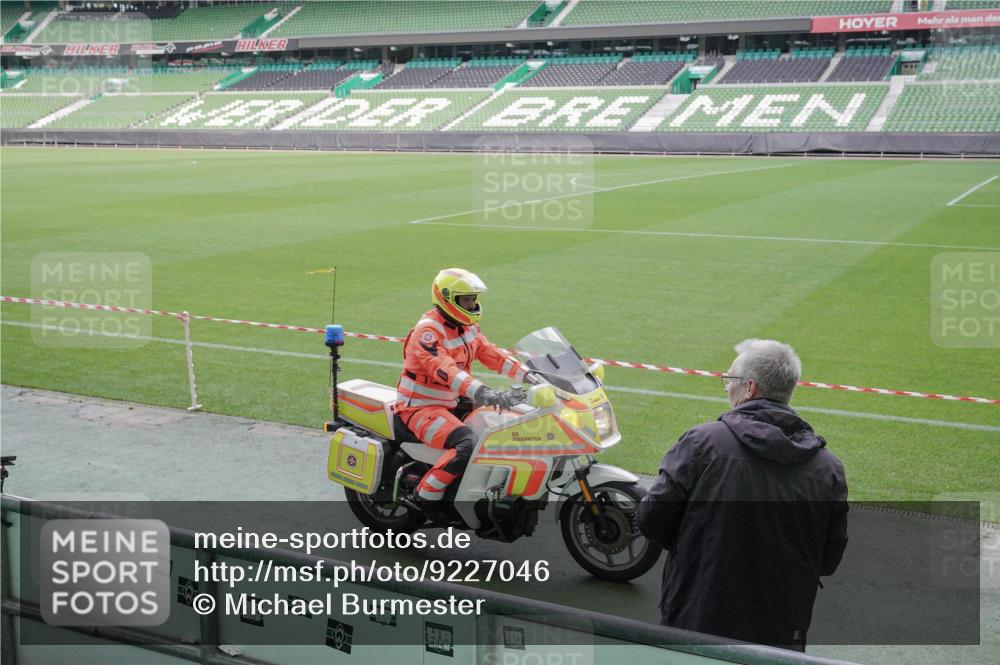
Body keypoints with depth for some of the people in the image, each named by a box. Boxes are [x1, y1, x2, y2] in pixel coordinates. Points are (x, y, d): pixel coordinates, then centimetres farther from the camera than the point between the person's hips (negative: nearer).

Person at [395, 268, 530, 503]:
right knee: (467, 446, -31)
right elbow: (444, 369, -36)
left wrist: (526, 375, -10)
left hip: (455, 402, 9)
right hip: (421, 406, -9)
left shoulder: (468, 326, 8)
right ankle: (424, 496, -16)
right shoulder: (428, 330, -21)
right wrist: (483, 393, -48)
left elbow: (490, 353, 5)